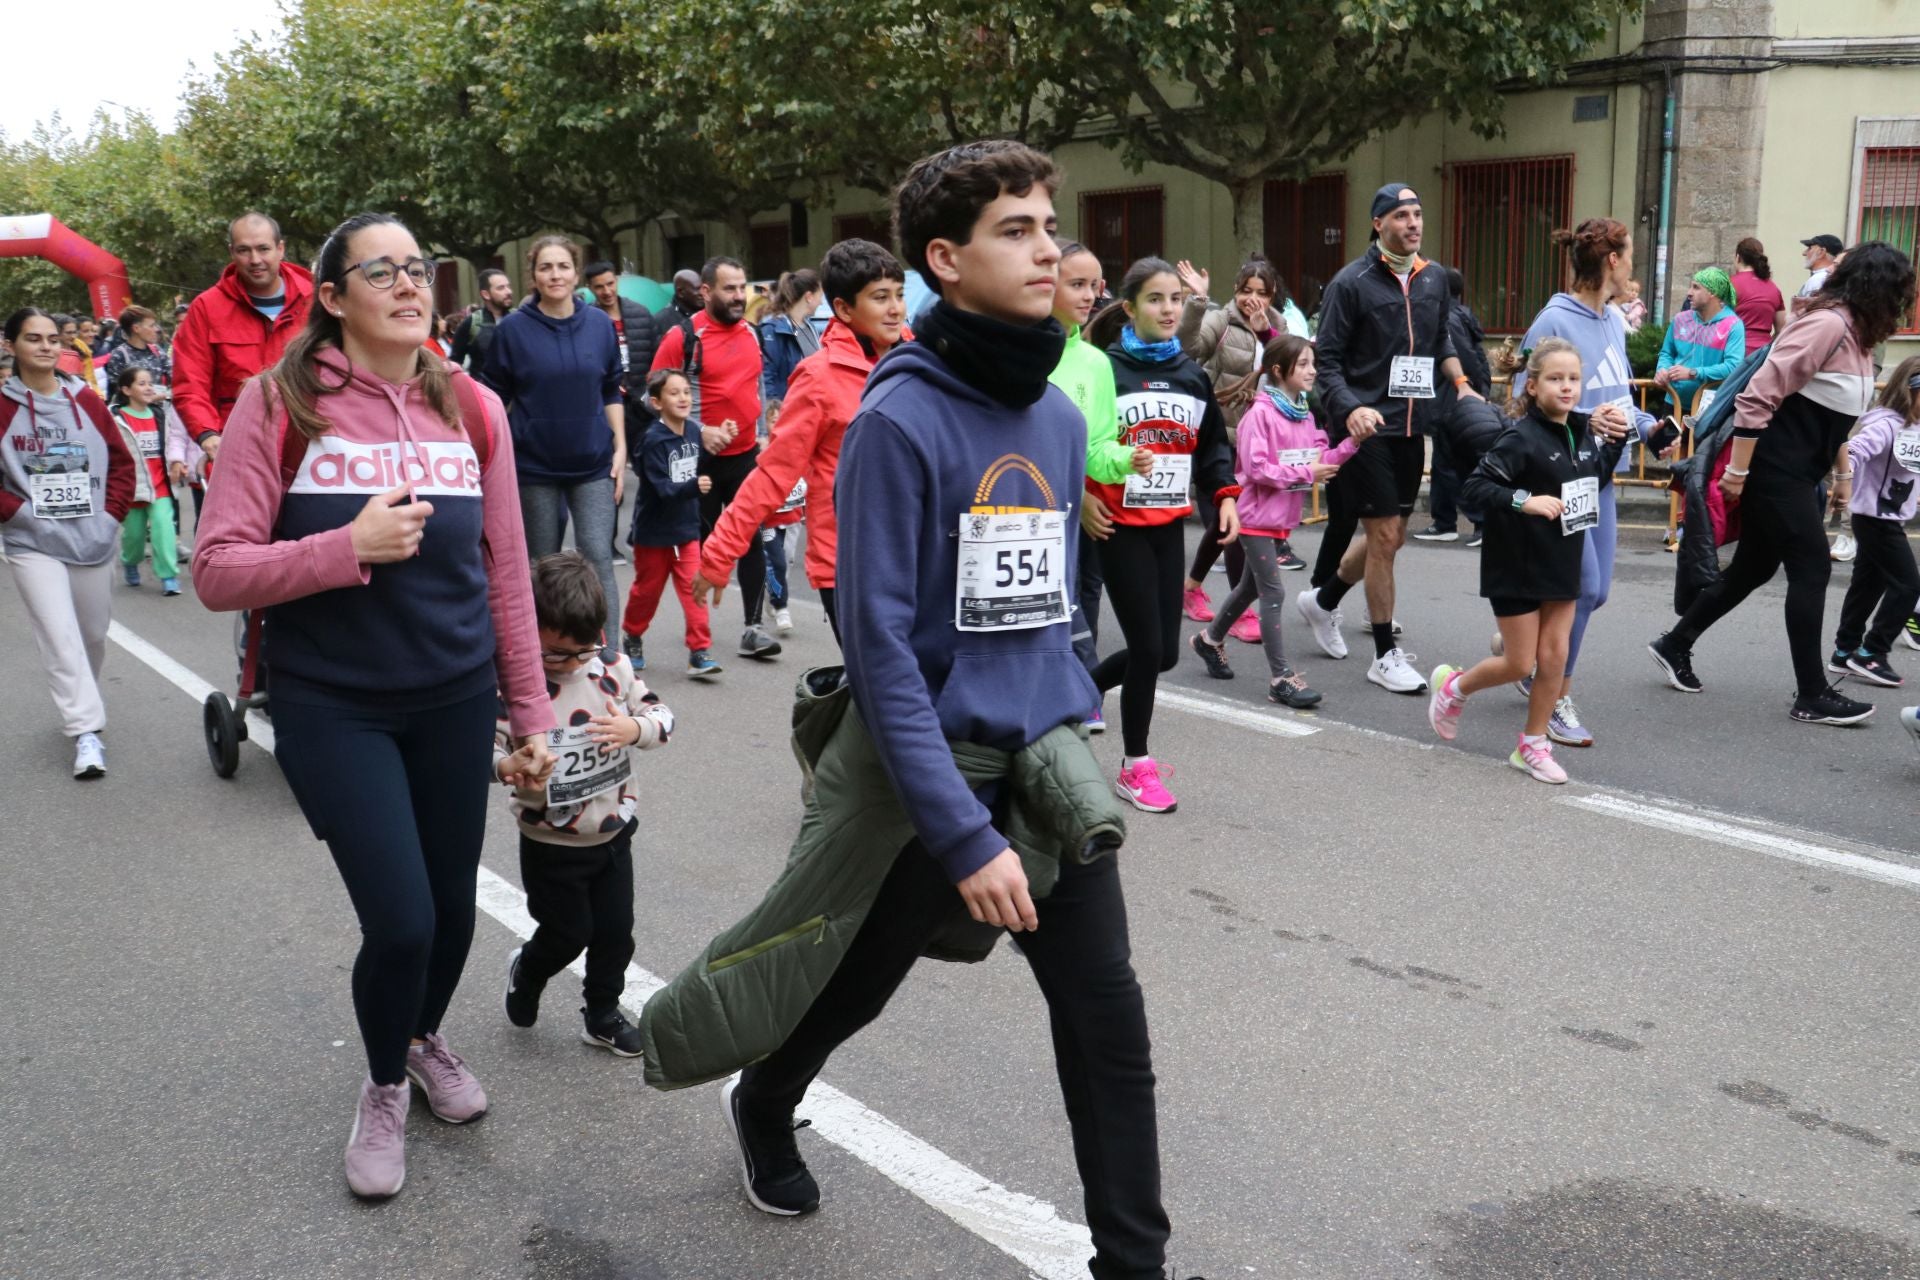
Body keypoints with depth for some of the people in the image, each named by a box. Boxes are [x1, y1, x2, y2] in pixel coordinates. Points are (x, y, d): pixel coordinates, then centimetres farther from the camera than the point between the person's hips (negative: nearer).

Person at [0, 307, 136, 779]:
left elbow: (122, 462, 10)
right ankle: (87, 733, -9)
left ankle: (78, 705, 38)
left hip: (90, 542, 3)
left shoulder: (86, 401, 4)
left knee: (92, 633, 14)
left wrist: (111, 514, 1)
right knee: (60, 636, -10)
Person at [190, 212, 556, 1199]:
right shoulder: (280, 405, -8)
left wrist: (530, 712, 7)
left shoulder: (473, 409, 1)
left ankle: (426, 1039, 46)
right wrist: (350, 547, -23)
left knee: (453, 903, 12)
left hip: (454, 700, 3)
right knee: (400, 921, -7)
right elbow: (216, 571, -10)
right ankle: (384, 1084, 25)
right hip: (333, 708, -3)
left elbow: (506, 573, 6)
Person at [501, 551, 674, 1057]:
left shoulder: (614, 666, -7)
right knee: (567, 932, 9)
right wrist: (508, 765, -39)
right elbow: (485, 745, -17)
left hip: (613, 834, 4)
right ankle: (525, 970, 43)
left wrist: (633, 728, -23)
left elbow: (662, 715, -2)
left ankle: (603, 1014, 35)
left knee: (615, 930, 13)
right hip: (551, 844, -4)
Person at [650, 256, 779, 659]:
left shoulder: (750, 333, 7)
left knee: (752, 542, 2)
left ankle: (753, 629, 6)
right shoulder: (682, 337, -11)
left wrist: (761, 432, 15)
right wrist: (699, 432, -19)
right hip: (701, 459, -4)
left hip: (746, 456, 5)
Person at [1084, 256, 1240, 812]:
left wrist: (1226, 496, 8)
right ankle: (1135, 767, 13)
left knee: (1164, 652, 6)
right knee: (1147, 647, -5)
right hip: (1120, 525, -6)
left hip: (1169, 525, 6)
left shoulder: (1192, 374, 9)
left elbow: (1212, 444, 19)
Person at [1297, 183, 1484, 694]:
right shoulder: (1352, 282, -8)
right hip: (1367, 427, -7)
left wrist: (1461, 383, 7)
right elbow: (1326, 358, -8)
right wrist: (1351, 408, -23)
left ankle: (1322, 599, 38)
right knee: (1385, 535, -6)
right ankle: (1385, 655, 5)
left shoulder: (1434, 279, 10)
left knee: (1391, 535, 14)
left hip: (1412, 427, 7)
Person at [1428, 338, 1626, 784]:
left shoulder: (1583, 432, 4)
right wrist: (1525, 501, -31)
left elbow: (1597, 480, 19)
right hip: (1517, 566, -6)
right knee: (1519, 664, 2)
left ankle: (1533, 746, 19)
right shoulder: (1521, 438, -17)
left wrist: (1616, 439, 5)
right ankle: (1454, 686, 30)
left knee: (1554, 657, 5)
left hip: (1563, 562, 6)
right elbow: (1476, 484, -21)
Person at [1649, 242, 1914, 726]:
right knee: (1812, 570, -5)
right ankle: (1811, 696, 3)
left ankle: (1675, 645, 29)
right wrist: (1737, 471, -21)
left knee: (1754, 567, 15)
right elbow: (1757, 397, -23)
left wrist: (1843, 473, 22)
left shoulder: (1853, 332, 12)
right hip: (1775, 469, -10)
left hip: (1796, 472, 10)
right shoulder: (1828, 324, -19)